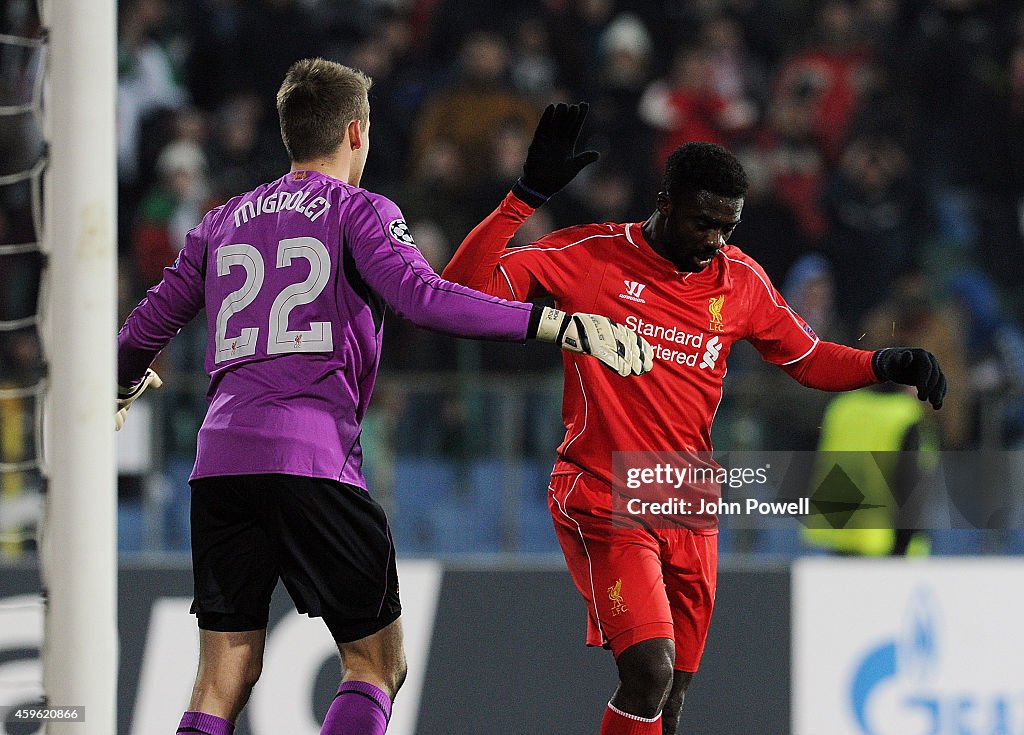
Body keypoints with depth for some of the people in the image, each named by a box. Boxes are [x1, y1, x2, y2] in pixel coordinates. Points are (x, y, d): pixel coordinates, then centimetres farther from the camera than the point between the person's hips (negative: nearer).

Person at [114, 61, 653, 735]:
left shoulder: (223, 223, 20)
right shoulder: (358, 211, 5)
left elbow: (146, 330, 25)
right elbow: (421, 296, -13)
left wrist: (123, 391, 49)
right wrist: (558, 324, -17)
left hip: (219, 458, 5)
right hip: (316, 460, -5)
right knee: (378, 666, 5)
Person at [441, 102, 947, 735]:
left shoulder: (741, 280, 6)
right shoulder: (594, 256, -7)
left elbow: (808, 358, 19)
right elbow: (464, 290, -12)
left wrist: (885, 365, 1)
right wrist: (529, 194, -20)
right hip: (603, 503, -5)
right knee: (649, 670, -22)